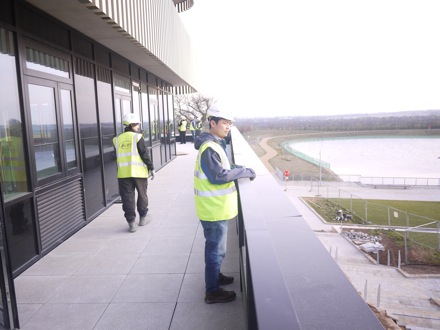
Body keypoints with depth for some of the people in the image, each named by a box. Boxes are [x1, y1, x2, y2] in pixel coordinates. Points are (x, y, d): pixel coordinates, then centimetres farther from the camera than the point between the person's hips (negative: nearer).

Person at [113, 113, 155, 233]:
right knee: (142, 195, 15)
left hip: (123, 173, 3)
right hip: (139, 172, -3)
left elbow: (119, 156, 13)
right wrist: (151, 168, -1)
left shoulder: (118, 139, 8)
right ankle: (143, 218, 27)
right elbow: (145, 154, -9)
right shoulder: (137, 137, -6)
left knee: (127, 198, 7)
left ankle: (131, 223, 6)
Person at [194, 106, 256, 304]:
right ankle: (212, 291, 17)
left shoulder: (214, 144, 11)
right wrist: (244, 172, -17)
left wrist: (238, 169, 5)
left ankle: (215, 276, 42)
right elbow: (219, 176, -25)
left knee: (214, 247, 24)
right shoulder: (209, 148, -22)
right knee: (216, 249, 2)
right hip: (214, 209, -10)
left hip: (215, 207, 10)